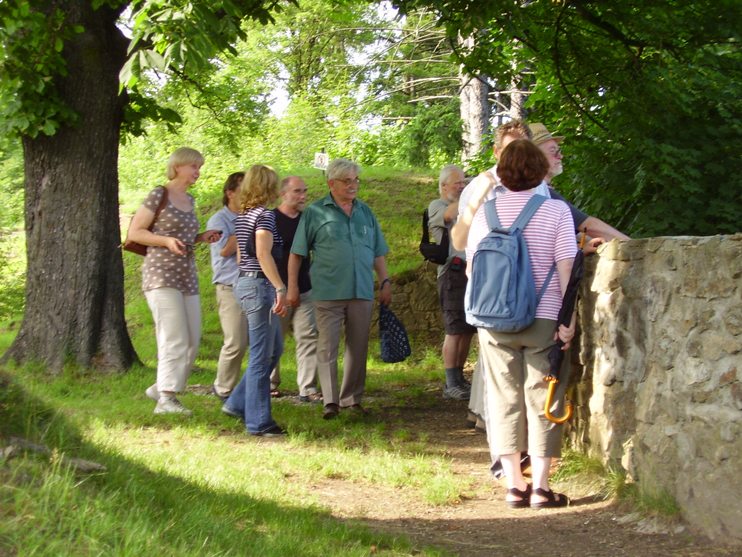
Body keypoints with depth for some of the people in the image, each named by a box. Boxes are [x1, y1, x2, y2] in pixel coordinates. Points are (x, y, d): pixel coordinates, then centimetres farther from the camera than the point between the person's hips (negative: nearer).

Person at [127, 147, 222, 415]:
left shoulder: (189, 200, 17)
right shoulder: (159, 196, -6)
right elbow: (134, 232, -6)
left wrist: (201, 238, 8)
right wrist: (167, 241, -19)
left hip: (187, 277, 8)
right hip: (161, 274, -8)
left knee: (192, 341, 5)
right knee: (175, 339, -15)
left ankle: (160, 387, 19)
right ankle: (166, 398, -14)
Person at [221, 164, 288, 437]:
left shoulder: (241, 217, 15)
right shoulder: (265, 215, -12)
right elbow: (263, 254, -23)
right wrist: (280, 288, -26)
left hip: (243, 282, 10)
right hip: (260, 284, -10)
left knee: (274, 349, 18)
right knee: (261, 356, -4)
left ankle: (238, 403, 20)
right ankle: (258, 422, 0)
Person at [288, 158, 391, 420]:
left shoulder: (365, 213, 14)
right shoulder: (315, 213, 1)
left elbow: (378, 253, 19)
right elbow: (296, 253, 1)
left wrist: (385, 282, 11)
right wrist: (292, 286, -3)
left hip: (362, 292, 4)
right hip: (328, 292, -4)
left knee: (358, 348, 8)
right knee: (327, 347, -6)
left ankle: (351, 398, 19)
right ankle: (330, 401, -4)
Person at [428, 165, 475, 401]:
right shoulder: (436, 206, 3)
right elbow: (449, 215, -19)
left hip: (473, 271, 7)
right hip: (454, 271, -7)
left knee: (468, 330, 7)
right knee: (455, 330, -7)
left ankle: (459, 379, 15)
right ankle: (451, 385, -5)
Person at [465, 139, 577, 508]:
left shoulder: (486, 212, 5)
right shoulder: (556, 210, -4)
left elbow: (472, 266, 10)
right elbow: (566, 267, -8)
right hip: (544, 319, -2)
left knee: (504, 399, 8)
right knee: (542, 400, 4)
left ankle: (514, 485, 9)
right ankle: (540, 487, 2)